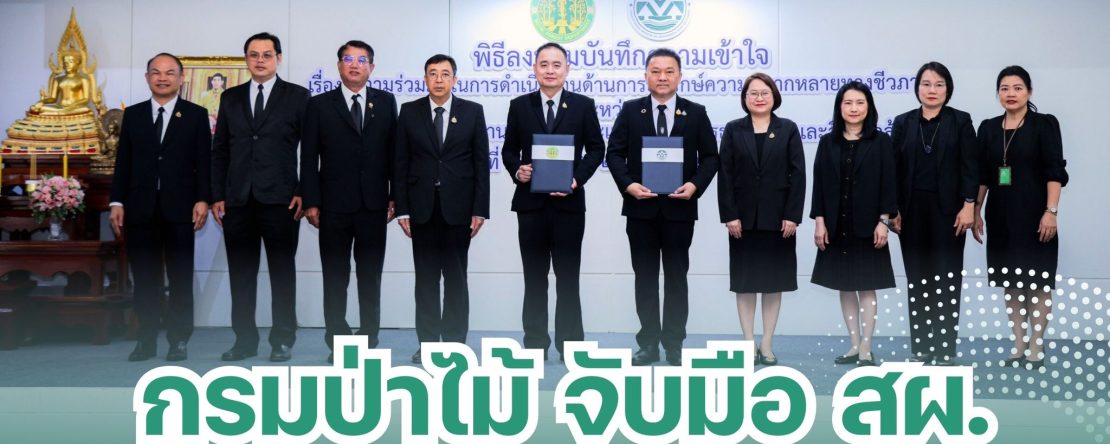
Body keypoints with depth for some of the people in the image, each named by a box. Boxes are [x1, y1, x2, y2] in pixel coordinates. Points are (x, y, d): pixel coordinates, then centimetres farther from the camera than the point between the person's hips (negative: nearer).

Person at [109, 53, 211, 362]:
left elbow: (203, 162, 0)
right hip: (141, 209, 2)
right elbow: (123, 162, 9)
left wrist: (202, 200, -10)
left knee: (181, 277, 3)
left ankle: (178, 339, 11)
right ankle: (146, 339, 12)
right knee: (144, 278, 5)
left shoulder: (196, 115, 5)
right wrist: (117, 202, 2)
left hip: (179, 209, -2)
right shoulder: (133, 114, 12)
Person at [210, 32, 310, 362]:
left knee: (282, 272, 3)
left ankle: (283, 340, 10)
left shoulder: (297, 96, 3)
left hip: (280, 199, -3)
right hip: (238, 199, 3)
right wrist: (217, 196, 5)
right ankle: (245, 340, 14)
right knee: (241, 273, 6)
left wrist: (304, 193, -7)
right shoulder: (230, 98, 13)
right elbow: (220, 150, 12)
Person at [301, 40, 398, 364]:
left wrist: (396, 197, 1)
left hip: (374, 204, 1)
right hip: (334, 205, -1)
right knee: (335, 278, 4)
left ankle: (369, 340, 15)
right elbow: (309, 157, 1)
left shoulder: (386, 102, 7)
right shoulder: (320, 104, 3)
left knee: (370, 276, 7)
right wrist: (311, 201, -6)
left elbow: (393, 152, 6)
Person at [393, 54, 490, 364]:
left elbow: (481, 162, 1)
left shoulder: (472, 111, 3)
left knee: (456, 277, 4)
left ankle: (454, 342, 11)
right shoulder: (409, 112, 5)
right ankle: (428, 342, 12)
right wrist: (402, 209, -2)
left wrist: (480, 209, -5)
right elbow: (400, 163, 4)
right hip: (422, 208, 1)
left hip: (458, 207, -1)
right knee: (426, 278, 5)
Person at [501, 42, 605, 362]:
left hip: (569, 201, -1)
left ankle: (570, 344, 12)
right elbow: (509, 150, 9)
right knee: (534, 277, 7)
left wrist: (577, 179, -11)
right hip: (530, 201, 1)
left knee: (568, 276, 4)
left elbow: (596, 148, 3)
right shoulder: (519, 105, 6)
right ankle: (535, 344, 15)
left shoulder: (583, 105, 3)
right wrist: (517, 171, -11)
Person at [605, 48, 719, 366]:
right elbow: (614, 153, 2)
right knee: (645, 277, 7)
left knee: (676, 278, 6)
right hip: (641, 208, 1)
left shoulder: (696, 113, 4)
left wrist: (695, 185, -13)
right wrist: (628, 184, -14)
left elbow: (710, 156, 3)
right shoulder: (630, 111, 4)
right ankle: (648, 343, 15)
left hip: (679, 207, 0)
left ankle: (674, 345, 15)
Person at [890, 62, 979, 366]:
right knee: (917, 279, 6)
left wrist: (969, 205, -12)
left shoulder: (960, 121, 2)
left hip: (948, 209, -2)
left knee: (947, 278, 0)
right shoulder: (903, 122, 7)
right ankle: (920, 347, 13)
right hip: (913, 210, 2)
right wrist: (893, 209, -1)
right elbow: (895, 167, 5)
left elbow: (970, 166, -3)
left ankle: (945, 349, 4)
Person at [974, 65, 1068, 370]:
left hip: (1033, 214, -4)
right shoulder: (988, 128, 9)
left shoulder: (1045, 124, -4)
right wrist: (976, 211, 8)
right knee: (1011, 281, 8)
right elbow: (982, 174, 11)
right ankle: (1018, 344, 15)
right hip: (1001, 215, 4)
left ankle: (1036, 346, 8)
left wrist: (1051, 212, -17)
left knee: (1037, 281, 0)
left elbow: (1055, 171, -10)